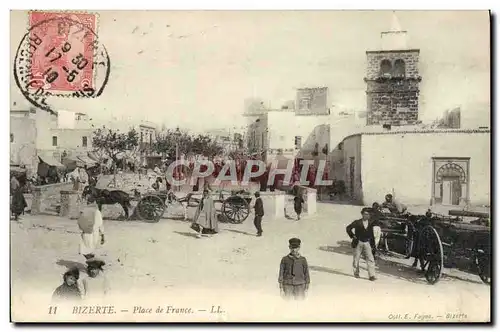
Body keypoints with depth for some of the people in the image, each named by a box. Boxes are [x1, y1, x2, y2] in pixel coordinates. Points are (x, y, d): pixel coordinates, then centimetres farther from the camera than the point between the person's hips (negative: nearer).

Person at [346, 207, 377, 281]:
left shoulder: (370, 224, 3)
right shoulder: (357, 223, -6)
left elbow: (371, 234, 8)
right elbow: (348, 228, -1)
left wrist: (373, 244, 5)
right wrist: (352, 236, -6)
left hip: (367, 243, 2)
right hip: (359, 243, -1)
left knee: (370, 259, -9)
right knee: (356, 259, 9)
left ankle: (372, 275, -9)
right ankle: (356, 273, 28)